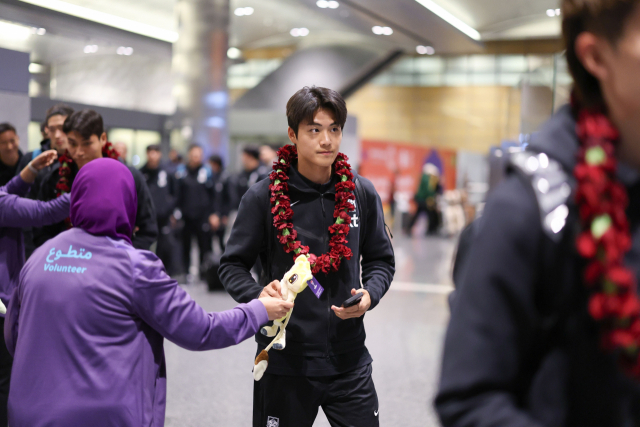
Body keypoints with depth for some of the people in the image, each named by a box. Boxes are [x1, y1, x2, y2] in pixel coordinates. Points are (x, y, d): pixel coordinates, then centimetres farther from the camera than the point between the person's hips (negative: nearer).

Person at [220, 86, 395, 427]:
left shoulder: (361, 193, 1)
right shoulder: (263, 197, -7)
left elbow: (380, 260, 10)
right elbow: (232, 265, -1)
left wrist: (369, 295, -9)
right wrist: (258, 296, -20)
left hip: (349, 361, 2)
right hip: (284, 361, -2)